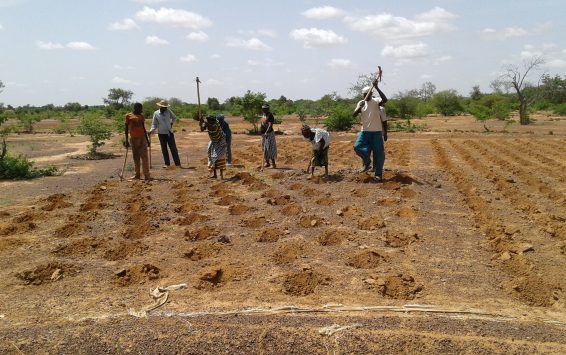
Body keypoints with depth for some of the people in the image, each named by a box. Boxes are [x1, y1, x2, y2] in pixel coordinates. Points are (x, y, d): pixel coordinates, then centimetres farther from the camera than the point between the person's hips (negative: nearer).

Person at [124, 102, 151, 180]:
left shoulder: (141, 116, 12)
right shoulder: (128, 116, 2)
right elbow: (126, 128, 2)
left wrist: (147, 139, 16)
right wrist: (126, 140, -3)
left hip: (142, 138, 2)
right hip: (133, 139, -2)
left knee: (144, 156, -6)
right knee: (136, 157, 5)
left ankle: (146, 175, -9)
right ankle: (137, 174, 12)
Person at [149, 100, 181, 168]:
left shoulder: (169, 112, 0)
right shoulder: (156, 113, -3)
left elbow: (174, 117, 18)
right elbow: (154, 124, 1)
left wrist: (172, 123, 5)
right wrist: (151, 130, -14)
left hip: (169, 133, 0)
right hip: (161, 134, 0)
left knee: (173, 148, 0)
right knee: (164, 149, 6)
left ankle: (177, 163, 2)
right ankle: (167, 163, 15)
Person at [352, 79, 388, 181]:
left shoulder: (376, 102, -5)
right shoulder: (361, 103, 6)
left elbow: (385, 99, -27)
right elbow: (354, 115, -4)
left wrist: (376, 87, -30)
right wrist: (359, 108, -23)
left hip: (376, 132, -3)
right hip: (365, 131, 3)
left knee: (378, 152, 0)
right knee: (357, 146, -11)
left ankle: (378, 174, 10)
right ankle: (367, 163, 13)